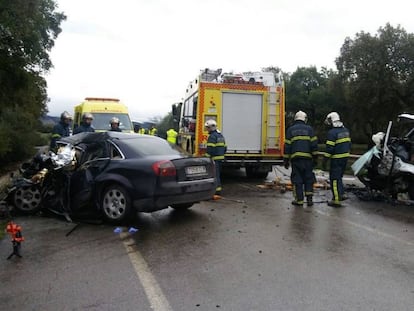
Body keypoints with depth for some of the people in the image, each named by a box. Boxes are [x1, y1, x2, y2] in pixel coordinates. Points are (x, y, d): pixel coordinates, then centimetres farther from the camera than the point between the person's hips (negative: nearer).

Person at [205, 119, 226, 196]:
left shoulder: (212, 136, -14)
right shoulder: (221, 135, 17)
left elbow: (210, 149, -20)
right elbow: (225, 147, 21)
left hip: (215, 159, -10)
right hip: (221, 158, 10)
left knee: (215, 175, -7)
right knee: (218, 174, 17)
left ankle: (217, 191, -8)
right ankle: (218, 189, 23)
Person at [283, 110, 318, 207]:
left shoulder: (290, 129, 7)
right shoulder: (309, 129, 7)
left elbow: (287, 146, 3)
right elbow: (314, 144, 2)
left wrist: (286, 160, 7)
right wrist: (315, 157, 8)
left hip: (295, 158, 0)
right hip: (307, 158, 1)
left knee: (297, 179, 4)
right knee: (308, 179, 11)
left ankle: (299, 200, 5)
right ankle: (309, 199, 9)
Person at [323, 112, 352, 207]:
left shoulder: (332, 132, -16)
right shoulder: (345, 130, 11)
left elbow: (329, 149, -19)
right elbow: (349, 143, 16)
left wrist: (324, 161, -14)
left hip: (336, 159, -8)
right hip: (345, 157, 8)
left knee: (335, 179, -1)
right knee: (339, 176, 23)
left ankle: (336, 200, 1)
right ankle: (341, 194, 26)